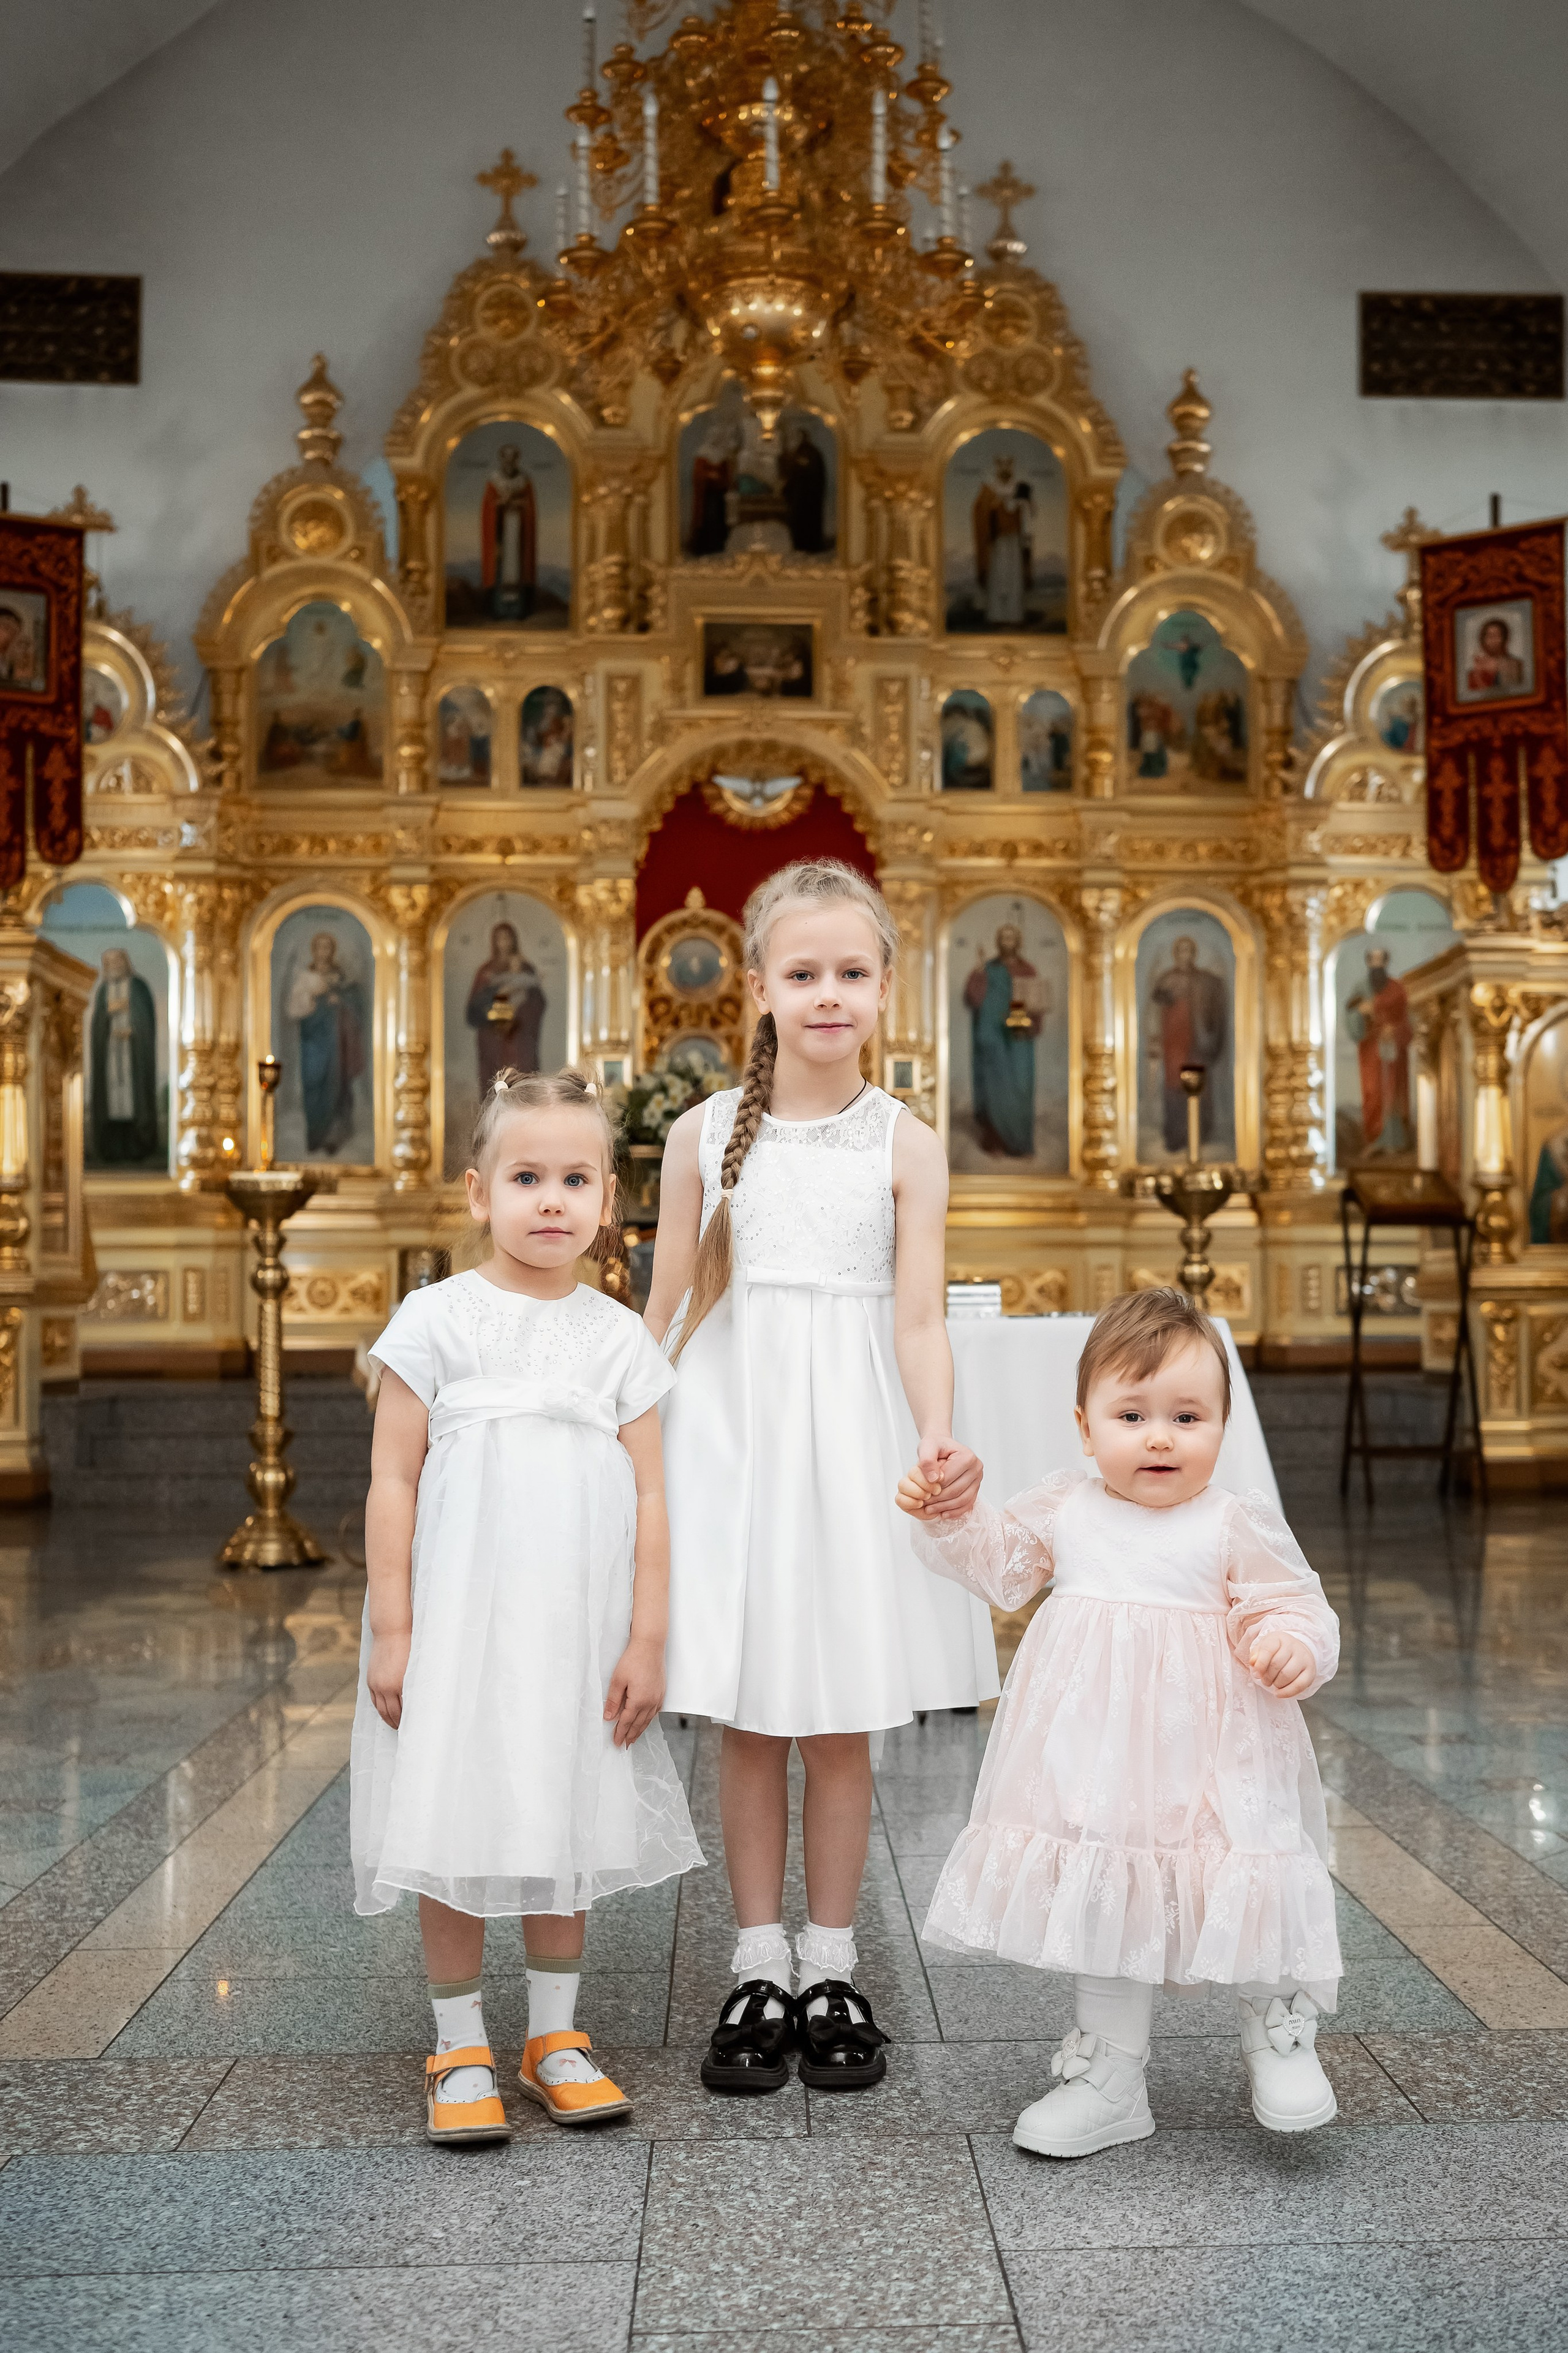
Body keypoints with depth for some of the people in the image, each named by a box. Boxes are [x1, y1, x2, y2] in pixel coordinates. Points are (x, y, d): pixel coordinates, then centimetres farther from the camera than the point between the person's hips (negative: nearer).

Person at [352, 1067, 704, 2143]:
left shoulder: (620, 1338, 2)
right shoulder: (437, 1320, -4)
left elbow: (649, 1498, 3)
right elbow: (393, 1482, -4)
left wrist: (646, 1640, -2)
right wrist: (391, 1630, -8)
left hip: (578, 1630, 2)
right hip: (456, 1622, -2)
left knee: (565, 1828, 12)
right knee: (456, 1836, 5)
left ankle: (556, 2037, 28)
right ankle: (461, 2051, 21)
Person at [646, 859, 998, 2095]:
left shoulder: (906, 1145, -1)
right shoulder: (707, 1133, 1)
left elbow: (920, 1320, -7)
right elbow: (667, 1310, 5)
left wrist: (937, 1441, -22)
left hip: (851, 1436, 0)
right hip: (729, 1427, 1)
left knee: (841, 1723, 7)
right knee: (747, 1721, 7)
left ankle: (830, 1970, 21)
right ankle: (759, 1970, 21)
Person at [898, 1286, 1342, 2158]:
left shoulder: (1237, 1524, -6)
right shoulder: (1062, 1510, 4)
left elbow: (1298, 1608, -4)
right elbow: (998, 1563, 16)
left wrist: (1294, 1647, -25)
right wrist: (950, 1517, -2)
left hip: (1203, 1758, -4)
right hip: (1091, 1765, 4)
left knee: (1245, 1890, -6)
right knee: (1100, 1900, 13)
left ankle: (1280, 2028, 26)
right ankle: (1111, 2073, 31)